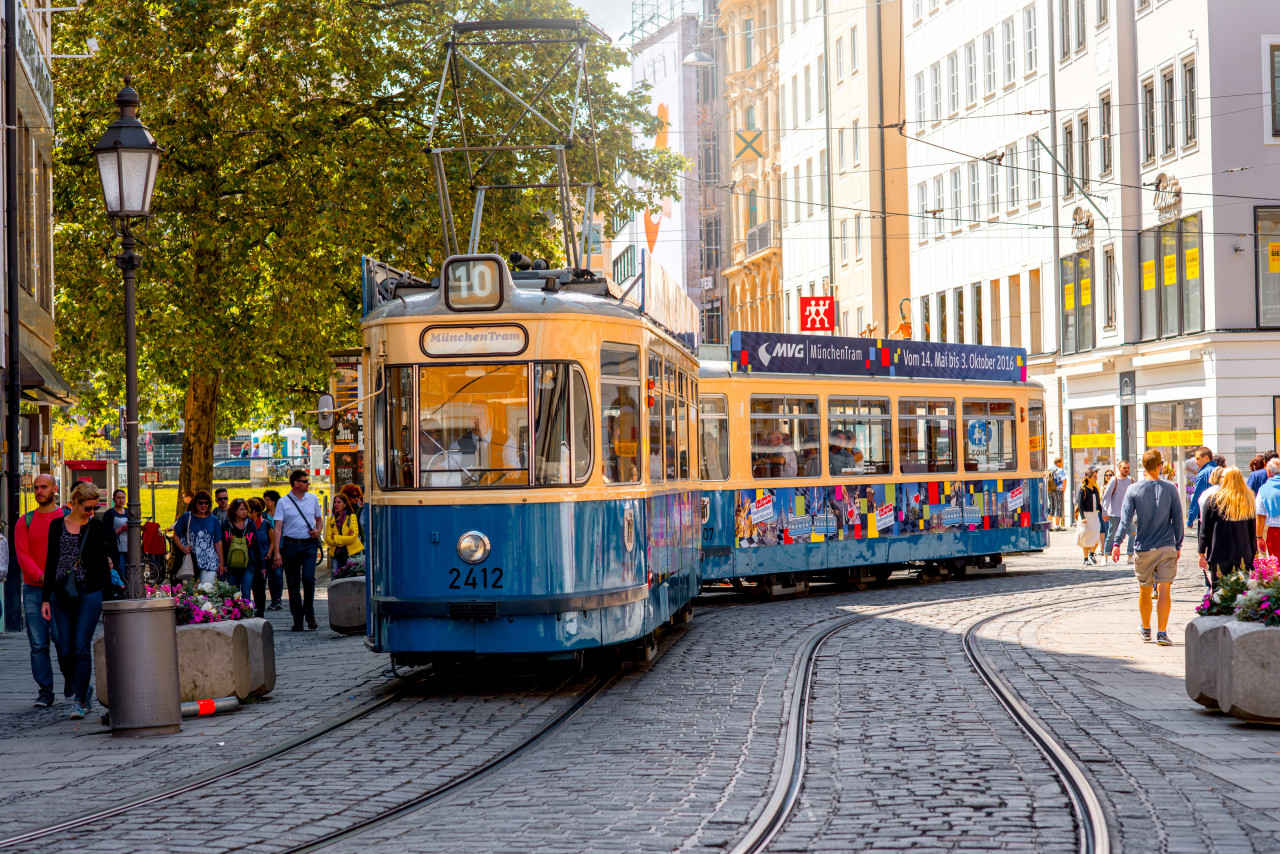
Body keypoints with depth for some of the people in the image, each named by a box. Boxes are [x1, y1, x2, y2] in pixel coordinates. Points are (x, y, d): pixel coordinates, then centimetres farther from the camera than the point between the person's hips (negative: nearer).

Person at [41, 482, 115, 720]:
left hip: (88, 593, -3)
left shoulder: (97, 527, 3)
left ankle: (81, 701, 0)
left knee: (81, 647, -8)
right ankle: (85, 688, 27)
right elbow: (50, 562, 10)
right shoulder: (57, 526, 8)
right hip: (62, 594, 3)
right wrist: (45, 597, 8)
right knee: (65, 651, 3)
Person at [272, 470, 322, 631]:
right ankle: (297, 619, 10)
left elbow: (319, 519, 23)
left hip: (309, 545, 1)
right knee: (293, 583, 3)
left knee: (308, 578, -13)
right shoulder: (283, 502, 1)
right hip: (290, 545, -1)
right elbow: (278, 528, -4)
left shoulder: (313, 499, 10)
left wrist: (317, 530, -1)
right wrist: (277, 552, -11)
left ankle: (310, 615, 2)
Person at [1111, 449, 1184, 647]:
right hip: (1167, 548, -1)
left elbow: (1126, 519, -10)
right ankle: (1162, 633, -11)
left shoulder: (1133, 490, -3)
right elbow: (1178, 519, 1)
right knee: (1163, 590, -3)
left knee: (1144, 590, 14)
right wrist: (1178, 545, 10)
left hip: (1143, 549, 1)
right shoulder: (1170, 489, -2)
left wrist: (1117, 543, -10)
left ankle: (1146, 629, 29)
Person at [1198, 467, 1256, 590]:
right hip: (1243, 555, 2)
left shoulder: (1213, 499, -5)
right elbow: (1252, 530, 8)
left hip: (1218, 555, -2)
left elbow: (1205, 529, -1)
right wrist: (1253, 553, 15)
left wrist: (1201, 553, 5)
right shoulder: (1248, 500, 2)